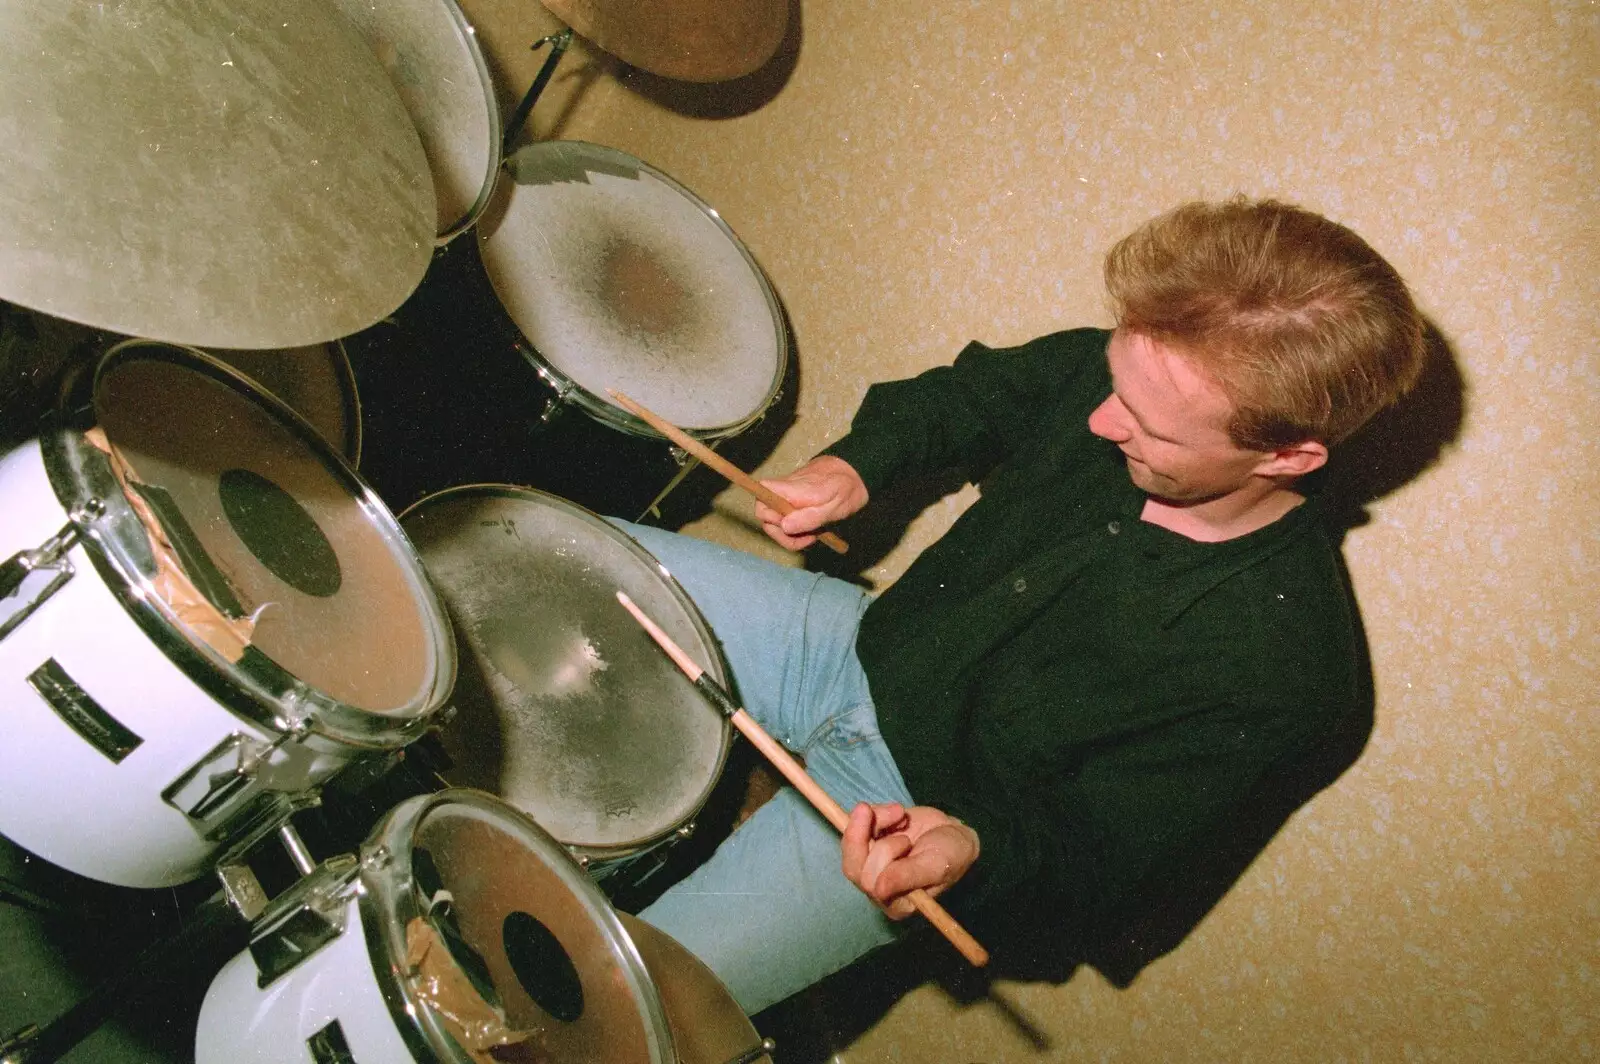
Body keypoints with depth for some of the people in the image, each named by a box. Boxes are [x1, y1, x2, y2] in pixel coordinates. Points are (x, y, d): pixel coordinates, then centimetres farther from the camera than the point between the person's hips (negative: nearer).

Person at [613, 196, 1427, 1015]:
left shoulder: (1280, 664, -27)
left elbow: (1103, 861, -18)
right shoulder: (1100, 372, -14)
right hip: (855, 639, 6)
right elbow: (968, 391, 9)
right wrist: (858, 461, -7)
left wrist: (977, 850, -37)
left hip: (907, 803, -5)